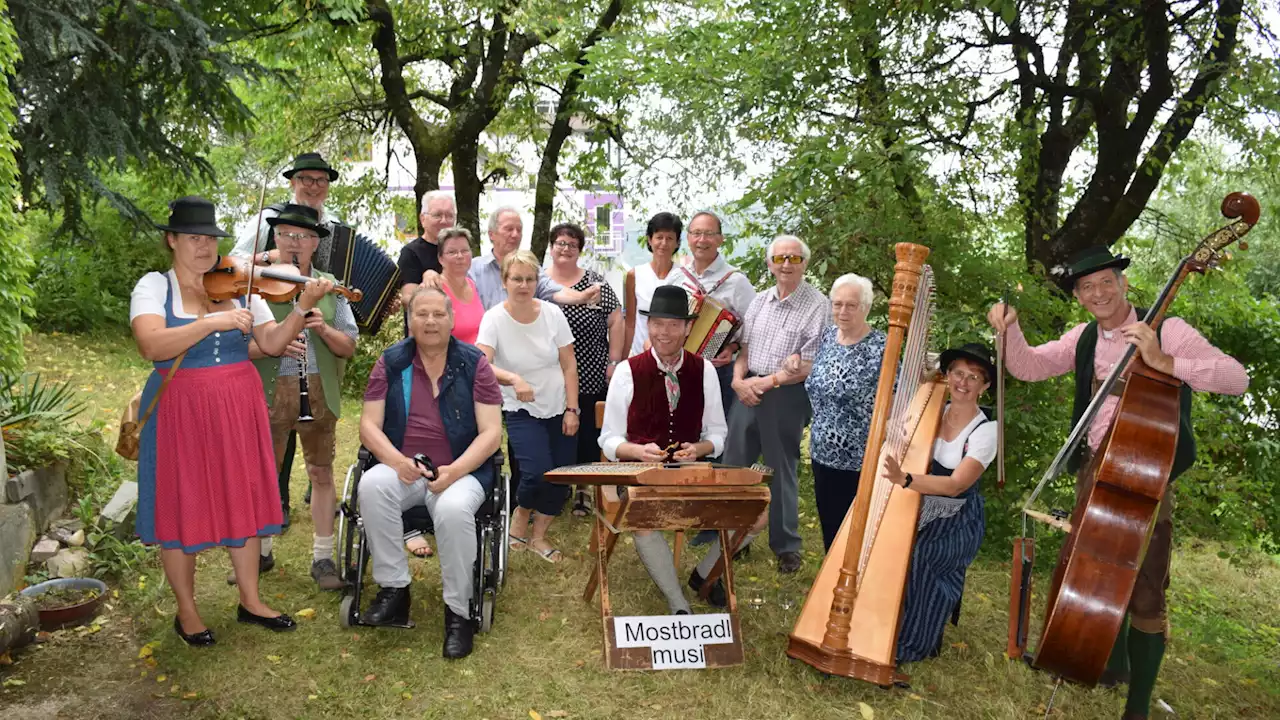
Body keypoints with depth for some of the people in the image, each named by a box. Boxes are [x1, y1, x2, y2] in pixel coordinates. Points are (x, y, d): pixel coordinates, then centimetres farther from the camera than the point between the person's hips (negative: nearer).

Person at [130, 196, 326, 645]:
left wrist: (303, 306, -17)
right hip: (180, 410, -3)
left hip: (239, 407, 3)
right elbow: (152, 346, -22)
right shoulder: (154, 287, -4)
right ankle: (186, 611, 23)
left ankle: (250, 601, 24)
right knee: (182, 505, 5)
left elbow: (272, 344, -3)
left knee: (242, 501, 10)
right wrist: (213, 321, -30)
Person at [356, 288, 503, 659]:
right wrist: (398, 461, -16)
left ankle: (458, 612, -14)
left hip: (462, 471, -2)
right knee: (371, 485, -30)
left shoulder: (474, 364, 1)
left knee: (453, 509, -34)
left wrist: (455, 470, -19)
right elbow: (369, 424, 3)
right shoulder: (390, 363, 7)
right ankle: (393, 589, -16)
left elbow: (491, 432, -4)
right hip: (402, 469, 2)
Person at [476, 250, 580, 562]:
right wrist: (513, 379, -42)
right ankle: (521, 515, 13)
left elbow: (569, 365, -1)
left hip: (559, 409, 3)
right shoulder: (494, 318, -11)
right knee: (538, 473, -20)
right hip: (521, 411, -3)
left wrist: (572, 409, -5)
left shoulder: (552, 313, -5)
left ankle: (539, 536, 26)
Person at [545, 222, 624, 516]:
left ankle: (583, 491, 17)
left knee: (588, 436, 3)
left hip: (590, 379, 0)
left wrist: (614, 361, -3)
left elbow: (616, 321, 2)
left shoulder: (595, 282, 2)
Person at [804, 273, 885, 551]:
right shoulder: (827, 336, 5)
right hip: (823, 453, 6)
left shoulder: (880, 348, -15)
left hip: (860, 460, -6)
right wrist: (800, 362, 5)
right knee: (829, 527, 18)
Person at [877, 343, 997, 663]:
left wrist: (904, 479, -38)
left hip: (957, 522, -4)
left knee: (916, 556, -26)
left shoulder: (985, 431, -13)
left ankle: (912, 644, -4)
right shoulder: (933, 412, 2)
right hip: (920, 510, 4)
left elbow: (955, 485, -24)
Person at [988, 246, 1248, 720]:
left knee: (1145, 594, -3)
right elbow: (1028, 367, 7)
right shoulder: (1082, 339, 7)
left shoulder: (1167, 330, -9)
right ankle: (1114, 665, 41)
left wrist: (1164, 363, -29)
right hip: (1094, 471, 5)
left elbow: (1237, 378, -17)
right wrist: (1009, 331, -12)